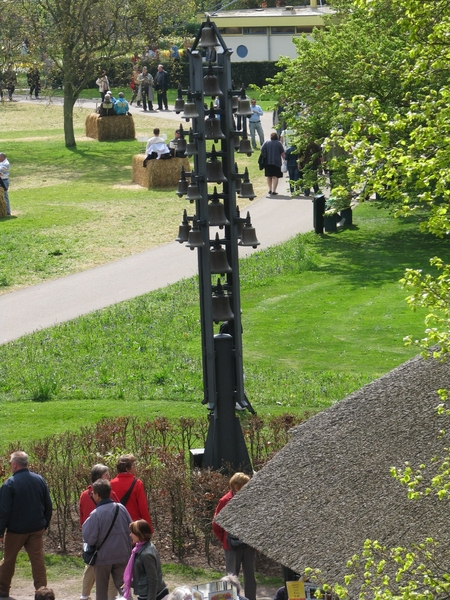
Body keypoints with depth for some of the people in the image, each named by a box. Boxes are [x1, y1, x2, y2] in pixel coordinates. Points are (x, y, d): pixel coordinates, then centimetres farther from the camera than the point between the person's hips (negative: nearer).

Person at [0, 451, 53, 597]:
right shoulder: (39, 480, 0)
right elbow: (48, 505, 7)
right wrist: (45, 523, 19)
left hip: (16, 530, -3)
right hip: (37, 529, 4)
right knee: (38, 559, 4)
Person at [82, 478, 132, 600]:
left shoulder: (95, 514, -18)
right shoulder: (121, 508, -4)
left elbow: (89, 539, -19)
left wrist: (85, 525, -3)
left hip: (103, 557, -3)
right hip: (122, 555, 3)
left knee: (101, 590, 12)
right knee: (122, 586, 10)